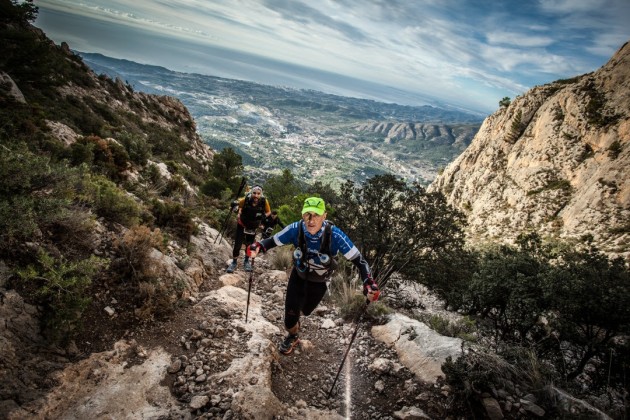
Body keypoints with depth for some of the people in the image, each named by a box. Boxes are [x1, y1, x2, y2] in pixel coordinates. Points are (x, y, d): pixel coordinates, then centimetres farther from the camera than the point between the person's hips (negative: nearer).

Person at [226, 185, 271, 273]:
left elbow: (268, 212, -8)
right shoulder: (245, 200, -31)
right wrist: (236, 209, -25)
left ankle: (246, 261, 39)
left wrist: (263, 216, -26)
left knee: (249, 244, 16)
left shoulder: (264, 202, -29)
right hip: (242, 225, -2)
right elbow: (238, 205, -6)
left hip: (253, 226, 2)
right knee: (237, 244, -5)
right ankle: (234, 262, 17)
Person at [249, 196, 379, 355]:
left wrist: (369, 283, -46)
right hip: (298, 274, 0)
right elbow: (272, 241, -18)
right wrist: (259, 246, -41)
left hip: (319, 281, 0)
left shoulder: (334, 235, -38)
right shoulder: (296, 229, -32)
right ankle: (292, 336, 36)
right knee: (291, 309, -1)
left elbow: (358, 259, -32)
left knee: (305, 310, 21)